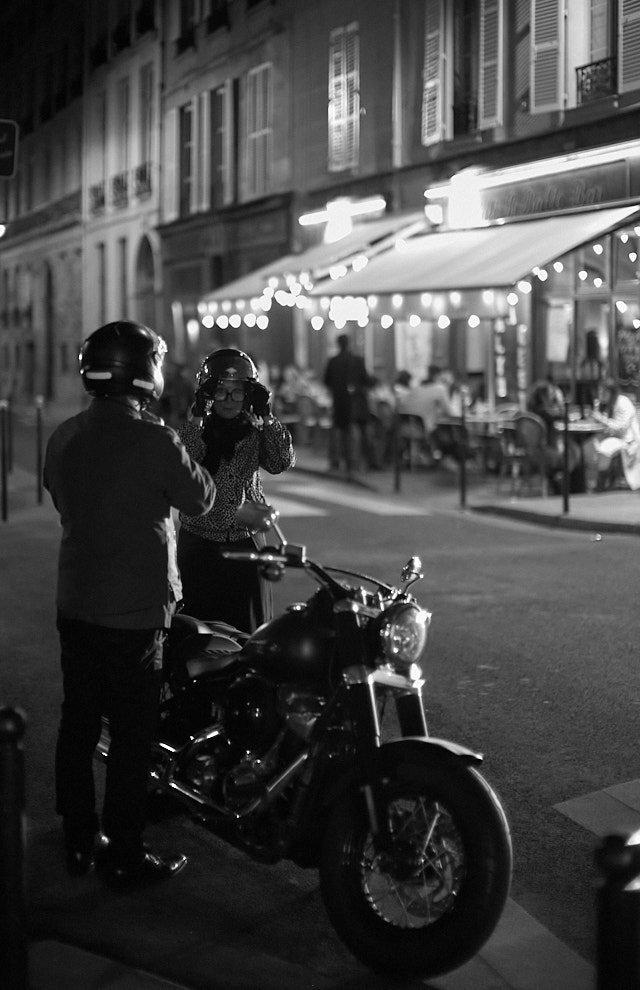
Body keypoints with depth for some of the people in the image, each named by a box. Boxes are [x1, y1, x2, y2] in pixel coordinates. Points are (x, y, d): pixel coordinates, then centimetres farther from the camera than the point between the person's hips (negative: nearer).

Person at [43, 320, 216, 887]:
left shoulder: (63, 437, 2)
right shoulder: (155, 441, -18)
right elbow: (201, 499, -5)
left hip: (75, 603, 7)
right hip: (136, 610, -7)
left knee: (78, 724, 14)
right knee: (132, 735, 2)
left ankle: (80, 841, 25)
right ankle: (125, 856, 10)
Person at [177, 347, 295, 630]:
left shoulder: (256, 432, 7)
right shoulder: (193, 429, 1)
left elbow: (283, 462, -9)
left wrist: (266, 416, -14)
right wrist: (198, 416, -22)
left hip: (247, 542, 2)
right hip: (200, 545, -2)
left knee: (250, 628, 3)